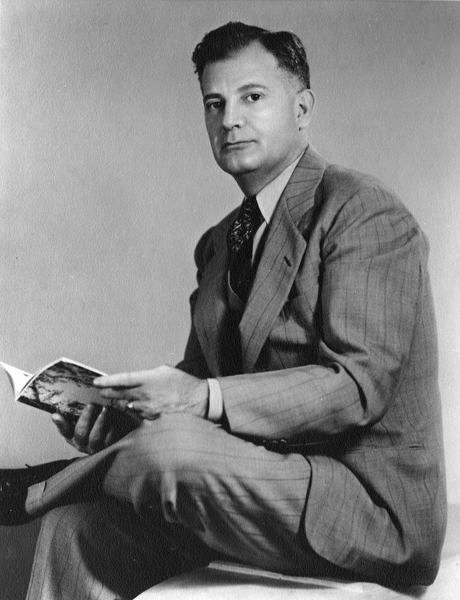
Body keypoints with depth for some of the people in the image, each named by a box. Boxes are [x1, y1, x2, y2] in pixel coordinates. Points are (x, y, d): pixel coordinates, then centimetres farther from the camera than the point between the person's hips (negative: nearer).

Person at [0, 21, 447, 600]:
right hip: (259, 481, 6)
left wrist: (206, 399, -29)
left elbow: (358, 382, -20)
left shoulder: (363, 210, -11)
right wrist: (122, 414, -8)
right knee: (75, 529, -13)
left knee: (171, 446, -27)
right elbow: (198, 376, 12)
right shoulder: (218, 243, 13)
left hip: (373, 503, -6)